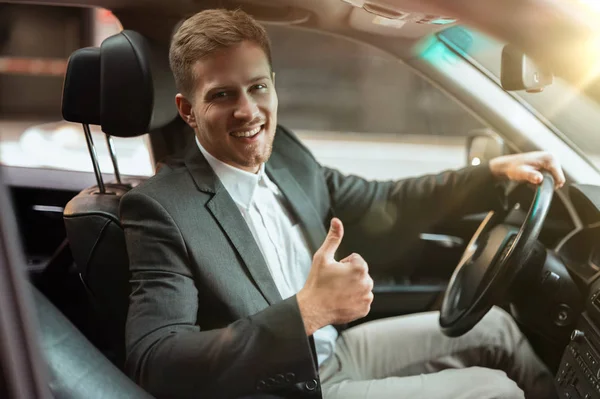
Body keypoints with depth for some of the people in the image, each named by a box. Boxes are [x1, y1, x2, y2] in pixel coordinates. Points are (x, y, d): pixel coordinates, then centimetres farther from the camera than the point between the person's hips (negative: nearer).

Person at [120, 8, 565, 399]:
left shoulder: (283, 152, -2)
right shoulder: (161, 208, -24)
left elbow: (380, 207, 11)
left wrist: (495, 171, 1)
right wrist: (307, 310, -40)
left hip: (335, 350, 8)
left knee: (493, 327, 16)